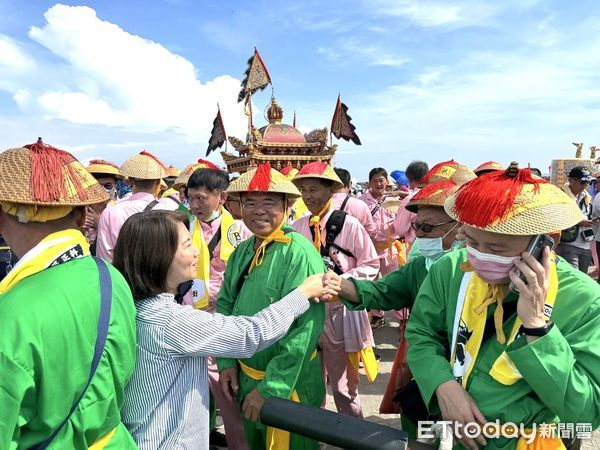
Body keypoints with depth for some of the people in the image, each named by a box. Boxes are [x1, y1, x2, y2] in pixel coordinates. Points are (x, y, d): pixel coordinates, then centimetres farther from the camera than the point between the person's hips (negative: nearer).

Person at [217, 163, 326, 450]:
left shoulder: (299, 253, -24)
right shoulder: (242, 252, -2)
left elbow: (306, 328, -27)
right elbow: (225, 305, 6)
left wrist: (270, 388, -24)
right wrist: (226, 361, -2)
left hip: (288, 384, -6)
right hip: (244, 376, 7)